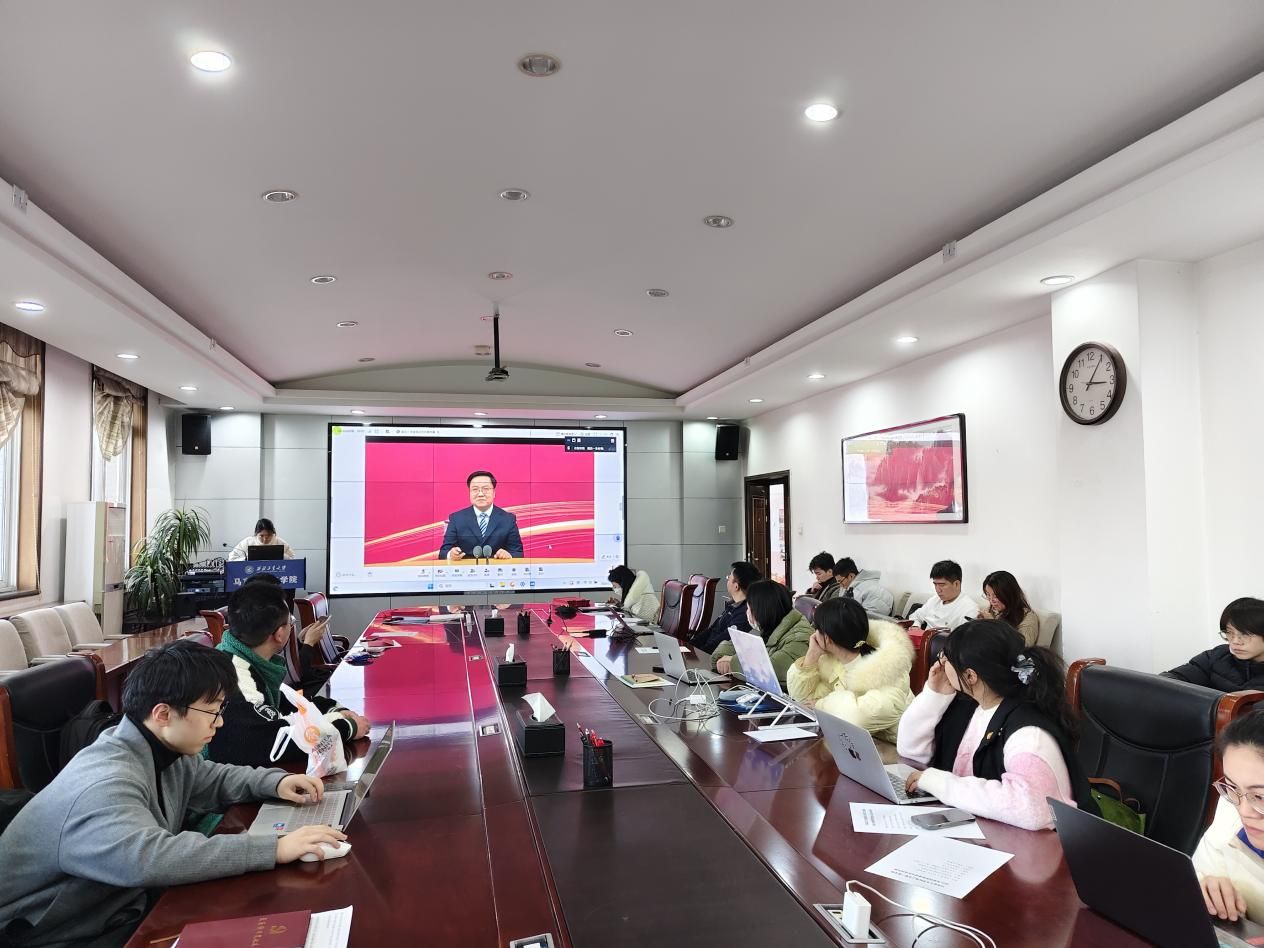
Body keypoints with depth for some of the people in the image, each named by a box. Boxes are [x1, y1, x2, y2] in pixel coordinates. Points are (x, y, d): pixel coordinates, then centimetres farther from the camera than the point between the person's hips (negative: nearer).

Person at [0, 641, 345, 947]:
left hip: (123, 911, 8)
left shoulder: (163, 751, -2)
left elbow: (212, 778, 17)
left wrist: (275, 782, -2)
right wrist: (275, 849, -46)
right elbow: (147, 859, -48)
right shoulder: (104, 784, -31)